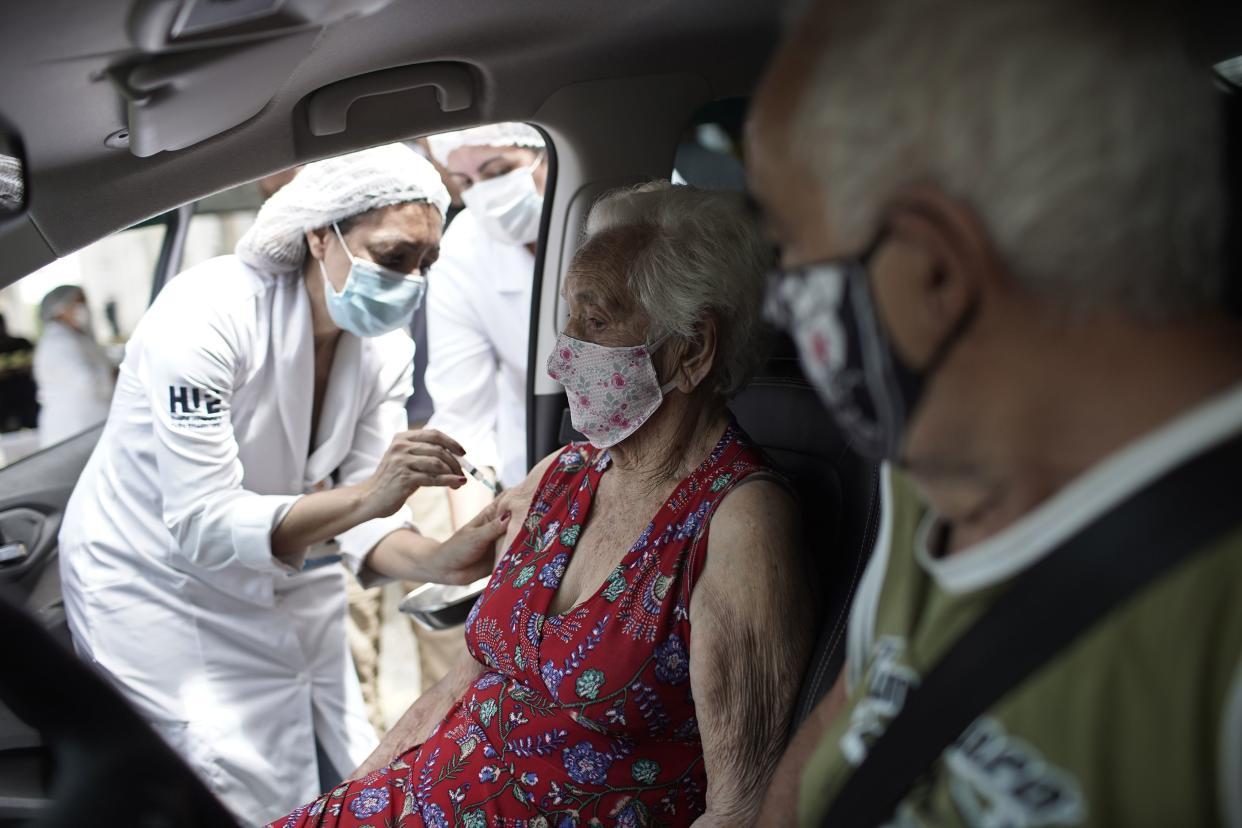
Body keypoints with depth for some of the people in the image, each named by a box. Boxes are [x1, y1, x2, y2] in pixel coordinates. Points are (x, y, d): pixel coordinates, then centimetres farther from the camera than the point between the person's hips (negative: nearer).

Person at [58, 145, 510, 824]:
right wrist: (364, 496, -42)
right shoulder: (208, 313, -28)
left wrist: (438, 562, -32)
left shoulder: (386, 348, -9)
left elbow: (361, 522, -11)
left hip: (282, 581, 6)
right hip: (157, 585, -6)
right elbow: (202, 523, -32)